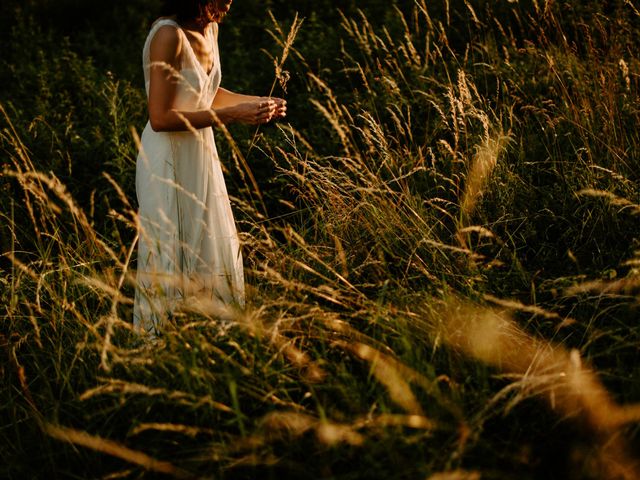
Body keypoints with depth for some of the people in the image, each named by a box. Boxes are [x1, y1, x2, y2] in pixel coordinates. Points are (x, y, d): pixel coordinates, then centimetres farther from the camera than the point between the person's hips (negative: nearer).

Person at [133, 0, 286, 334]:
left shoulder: (209, 28, 3)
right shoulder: (169, 35, -23)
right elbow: (160, 118, -25)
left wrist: (255, 103, 2)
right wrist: (232, 114, -25)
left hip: (201, 154, 8)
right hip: (169, 161, -8)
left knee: (213, 253, 15)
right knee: (172, 258, 3)